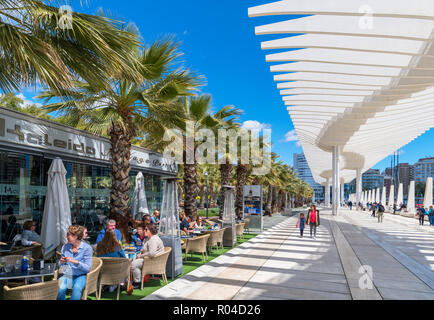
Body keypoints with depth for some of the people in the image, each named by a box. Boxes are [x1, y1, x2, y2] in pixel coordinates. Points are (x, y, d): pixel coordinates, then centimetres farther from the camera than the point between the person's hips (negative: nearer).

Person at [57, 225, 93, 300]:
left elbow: (88, 268, -11)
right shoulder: (65, 247, 5)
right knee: (61, 288, -29)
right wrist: (61, 262, -7)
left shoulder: (87, 248, -8)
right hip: (67, 274, 3)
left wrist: (76, 262, -25)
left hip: (81, 275, -3)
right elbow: (61, 265, 17)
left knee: (77, 288, -35)